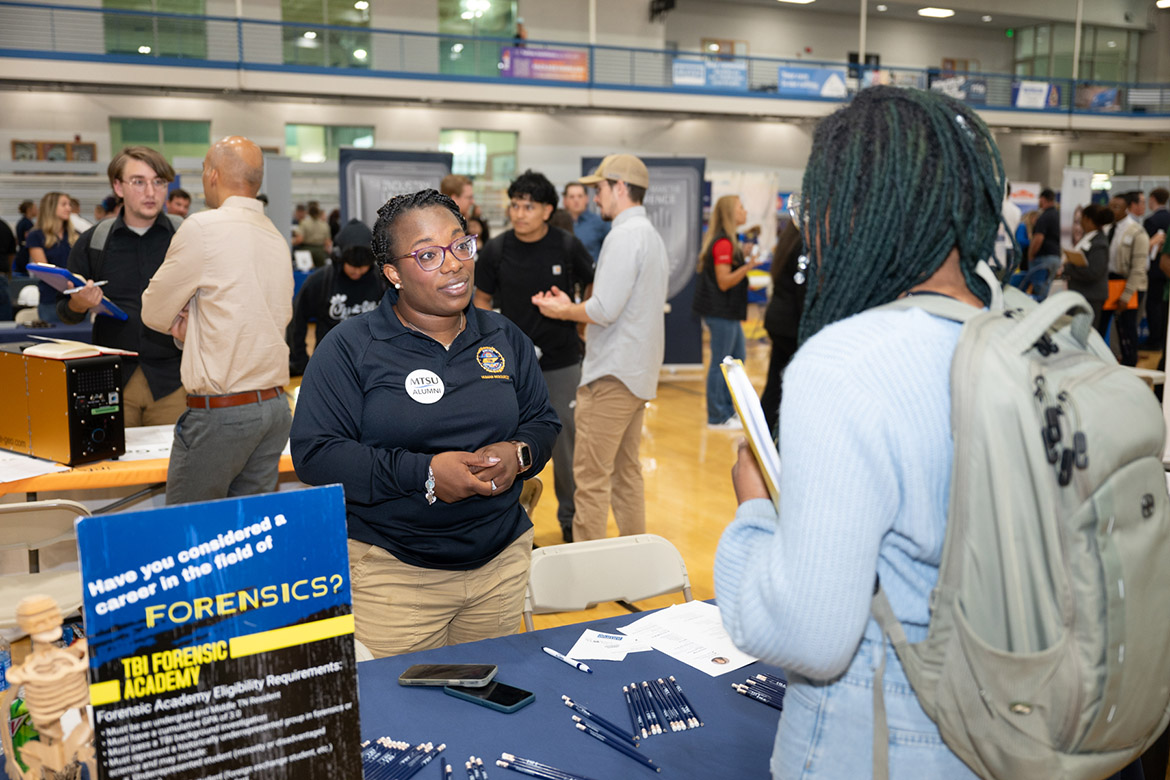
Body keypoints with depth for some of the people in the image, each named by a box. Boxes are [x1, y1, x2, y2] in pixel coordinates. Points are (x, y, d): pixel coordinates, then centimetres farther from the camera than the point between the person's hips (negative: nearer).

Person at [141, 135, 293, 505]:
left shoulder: (202, 228, -9)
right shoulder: (277, 238, 11)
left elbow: (154, 314, -1)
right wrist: (194, 324, 8)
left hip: (221, 412, -7)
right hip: (276, 405, 7)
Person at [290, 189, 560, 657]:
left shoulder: (505, 339, 8)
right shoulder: (350, 348, -6)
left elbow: (543, 422, 14)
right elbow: (314, 453, -12)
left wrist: (518, 455, -10)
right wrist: (423, 472, -21)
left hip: (501, 563, 4)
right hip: (392, 572, -4)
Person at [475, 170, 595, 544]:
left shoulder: (567, 246, -7)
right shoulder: (496, 250, -5)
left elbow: (593, 288, 8)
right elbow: (482, 299, 7)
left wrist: (582, 324, 1)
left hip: (562, 361, -1)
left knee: (565, 441, 8)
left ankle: (570, 517, 27)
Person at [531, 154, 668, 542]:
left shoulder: (623, 236, -15)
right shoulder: (652, 235, 17)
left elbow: (604, 310, -21)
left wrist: (563, 311, -4)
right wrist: (572, 307, 14)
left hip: (613, 374, -10)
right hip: (638, 371, 10)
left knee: (591, 477, -5)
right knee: (626, 472, 16)